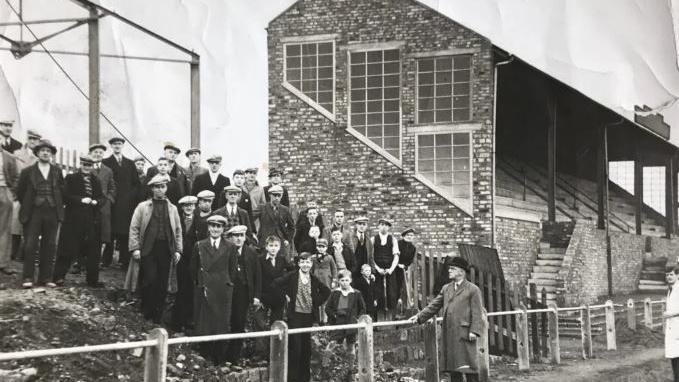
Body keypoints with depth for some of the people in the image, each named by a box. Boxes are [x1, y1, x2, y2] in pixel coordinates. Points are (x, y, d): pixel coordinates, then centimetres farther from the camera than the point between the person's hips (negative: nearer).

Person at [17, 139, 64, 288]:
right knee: (30, 246, -6)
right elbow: (20, 192, 8)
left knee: (49, 247, 3)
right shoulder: (28, 172, 3)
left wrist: (58, 206, 8)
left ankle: (46, 278, 9)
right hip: (33, 213, -2)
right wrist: (27, 206, 8)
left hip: (52, 213, 2)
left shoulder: (57, 171, 9)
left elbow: (62, 191, 15)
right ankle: (28, 278, -2)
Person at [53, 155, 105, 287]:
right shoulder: (71, 178, 2)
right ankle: (59, 277, 5)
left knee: (93, 251, 5)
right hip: (74, 218, -4)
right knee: (68, 250, -2)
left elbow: (102, 197, 11)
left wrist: (96, 201, -11)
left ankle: (92, 279, 13)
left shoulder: (96, 181, 15)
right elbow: (65, 196, -7)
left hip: (92, 220, 4)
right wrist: (81, 200, -18)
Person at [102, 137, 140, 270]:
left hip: (127, 203, 3)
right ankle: (106, 260, 0)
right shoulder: (105, 163, 7)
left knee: (125, 233, -1)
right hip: (111, 203, -2)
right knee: (109, 233, -5)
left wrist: (131, 195, -1)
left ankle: (124, 261, 2)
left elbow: (137, 183, 14)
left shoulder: (130, 163, 16)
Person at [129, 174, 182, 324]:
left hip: (166, 250, 2)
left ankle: (157, 316, 12)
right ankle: (147, 311, 5)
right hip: (148, 249, -2)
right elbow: (134, 228, 4)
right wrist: (135, 248, -5)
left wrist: (178, 250, 6)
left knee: (163, 285, 1)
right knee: (150, 280, -13)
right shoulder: (143, 207, 7)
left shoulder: (172, 208, 15)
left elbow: (178, 231, 15)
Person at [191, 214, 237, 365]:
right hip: (203, 292, 0)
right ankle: (205, 358, 10)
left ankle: (219, 360, 8)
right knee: (203, 325, 0)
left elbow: (233, 271, 7)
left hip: (223, 292, 0)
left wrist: (226, 284, 3)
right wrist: (200, 283, 5)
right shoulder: (199, 246, 6)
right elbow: (194, 269, 10)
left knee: (222, 323, 0)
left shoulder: (230, 248, 5)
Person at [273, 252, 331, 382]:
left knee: (306, 348, 7)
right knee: (295, 347, -7)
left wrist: (317, 302, 8)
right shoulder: (291, 276, -2)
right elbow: (275, 284, -7)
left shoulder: (314, 280, 8)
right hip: (295, 315, -4)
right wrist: (285, 295, -6)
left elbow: (326, 292, 20)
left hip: (309, 316, 4)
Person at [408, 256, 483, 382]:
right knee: (452, 365, 10)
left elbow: (477, 313, -7)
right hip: (448, 333, 6)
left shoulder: (473, 290, 0)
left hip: (464, 333, -6)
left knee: (468, 365, -5)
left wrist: (474, 331, -17)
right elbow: (434, 306, 17)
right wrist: (419, 317, 7)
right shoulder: (446, 288, 18)